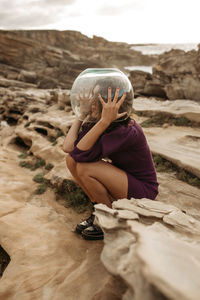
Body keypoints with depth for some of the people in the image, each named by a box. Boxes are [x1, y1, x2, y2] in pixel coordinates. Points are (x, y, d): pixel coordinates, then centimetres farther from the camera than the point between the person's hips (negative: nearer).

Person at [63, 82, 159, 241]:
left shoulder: (128, 132, -29)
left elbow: (81, 153, -33)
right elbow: (68, 147, -13)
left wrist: (104, 121, -38)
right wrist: (82, 112, -11)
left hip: (142, 190, -7)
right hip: (121, 175, 8)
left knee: (84, 168, -27)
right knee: (71, 159, -8)